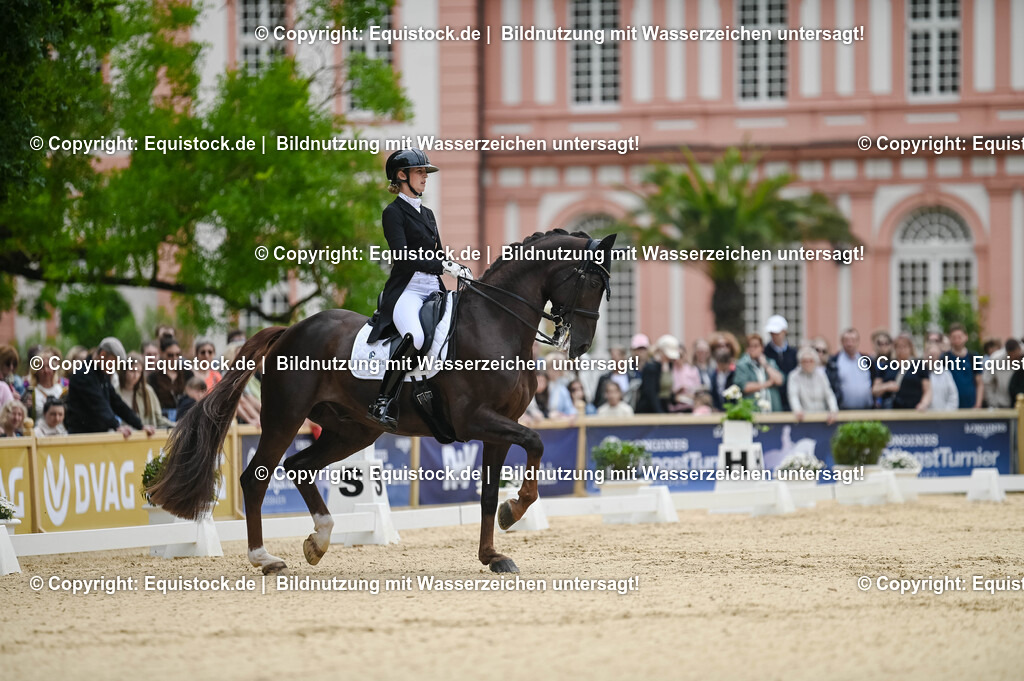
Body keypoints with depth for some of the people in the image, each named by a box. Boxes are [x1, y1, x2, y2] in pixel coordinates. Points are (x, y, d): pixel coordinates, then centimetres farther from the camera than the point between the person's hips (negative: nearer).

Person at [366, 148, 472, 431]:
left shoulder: (427, 214, 23)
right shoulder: (394, 212, -1)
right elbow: (403, 257, -13)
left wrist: (460, 270, 6)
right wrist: (443, 266, -17)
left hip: (434, 291, 8)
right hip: (407, 289, -8)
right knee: (415, 337, -36)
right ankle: (382, 403, -32)